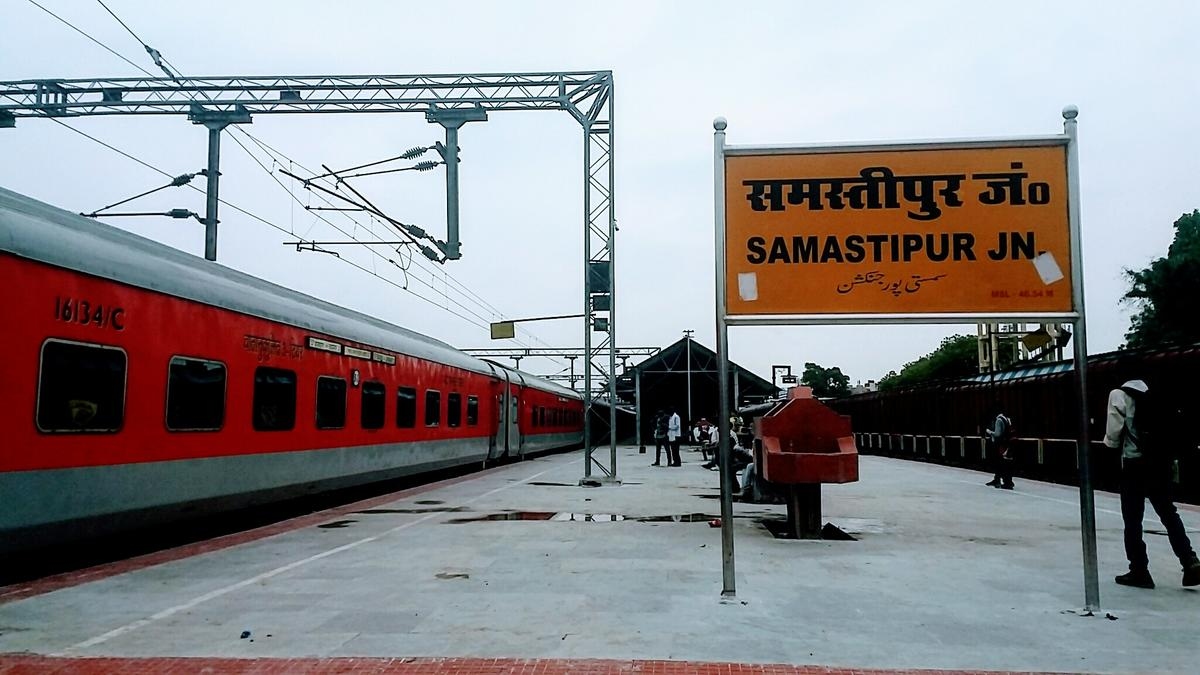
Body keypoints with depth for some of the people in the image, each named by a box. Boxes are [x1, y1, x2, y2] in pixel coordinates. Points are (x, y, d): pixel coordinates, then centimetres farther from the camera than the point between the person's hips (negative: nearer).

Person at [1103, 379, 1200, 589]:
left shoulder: (1120, 394, -7)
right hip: (1160, 462, 5)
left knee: (1132, 519, 5)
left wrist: (1110, 441, 12)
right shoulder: (1157, 394, 8)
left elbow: (1113, 433, -8)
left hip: (1134, 463, -5)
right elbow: (1172, 430, 8)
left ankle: (1139, 570, 10)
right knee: (1169, 514, 16)